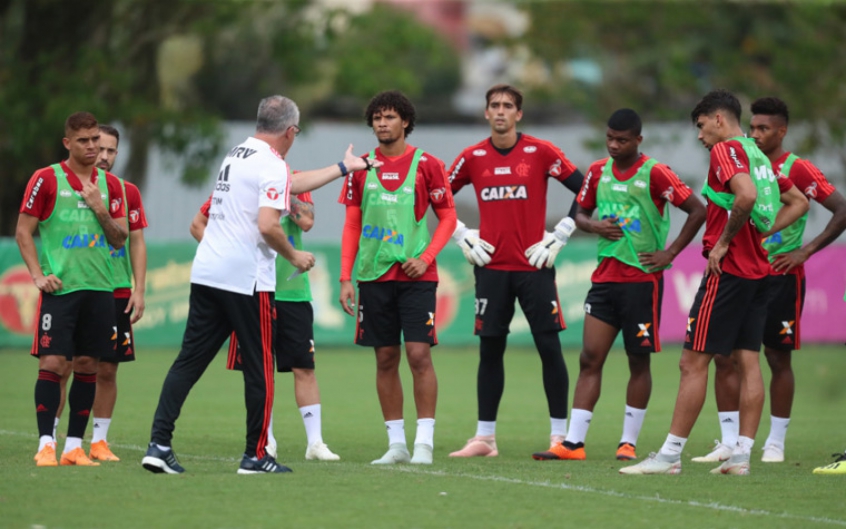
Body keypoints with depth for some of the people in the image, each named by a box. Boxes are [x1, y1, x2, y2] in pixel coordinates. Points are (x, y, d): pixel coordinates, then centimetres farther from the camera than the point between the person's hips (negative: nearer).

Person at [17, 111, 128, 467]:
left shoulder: (110, 184, 11)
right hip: (59, 287, -4)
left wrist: (101, 210, -7)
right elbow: (23, 231, 0)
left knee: (87, 365, 4)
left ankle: (74, 445, 9)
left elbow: (120, 240, 10)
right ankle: (45, 444, -5)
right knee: (52, 362, -10)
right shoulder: (46, 179, -2)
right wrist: (38, 274, -10)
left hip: (99, 287, 4)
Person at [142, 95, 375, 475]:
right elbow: (267, 226, -20)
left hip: (205, 273, 8)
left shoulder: (236, 155, 19)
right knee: (260, 368, 4)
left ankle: (159, 444, -3)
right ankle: (255, 455, 9)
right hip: (246, 279, -8)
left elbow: (293, 184, 31)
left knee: (189, 361, 4)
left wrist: (343, 168, 41)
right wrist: (293, 256, -2)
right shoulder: (272, 166, -9)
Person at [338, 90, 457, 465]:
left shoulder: (426, 164, -1)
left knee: (419, 354, -10)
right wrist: (345, 277, 4)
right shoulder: (362, 167, 8)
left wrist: (426, 257, -11)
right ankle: (396, 444, 10)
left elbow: (448, 216, 2)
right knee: (385, 359, 5)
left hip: (415, 276, -3)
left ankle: (424, 443, -5)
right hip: (374, 276, 3)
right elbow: (352, 225, 11)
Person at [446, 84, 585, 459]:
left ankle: (559, 435, 3)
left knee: (549, 348, -3)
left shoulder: (541, 152, -3)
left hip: (534, 265, -2)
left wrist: (559, 236, -5)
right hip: (491, 268, 2)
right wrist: (462, 237, 6)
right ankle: (484, 437, 8)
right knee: (489, 351, 4)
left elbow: (585, 189, -2)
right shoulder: (473, 157, 6)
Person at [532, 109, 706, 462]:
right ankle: (573, 442, -2)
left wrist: (670, 253, -10)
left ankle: (629, 442, 10)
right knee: (590, 358, 0)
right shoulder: (598, 172, 8)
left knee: (638, 360, 2)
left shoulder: (654, 174, -9)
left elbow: (698, 210, -10)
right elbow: (580, 213, 20)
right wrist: (593, 226, -3)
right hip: (605, 277, 5)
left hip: (642, 278, -5)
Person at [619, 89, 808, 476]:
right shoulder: (757, 154, 17)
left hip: (728, 269, -9)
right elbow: (798, 202, 24)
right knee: (747, 361, 6)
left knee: (693, 362, -7)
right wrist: (762, 232, 14)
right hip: (757, 269, 9)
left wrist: (724, 241, -17)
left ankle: (670, 454, -6)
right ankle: (741, 454, 4)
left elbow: (746, 195, -28)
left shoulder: (725, 150, -10)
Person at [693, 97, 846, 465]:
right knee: (725, 356, -1)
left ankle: (775, 443, 11)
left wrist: (806, 251, -15)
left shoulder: (797, 169, -8)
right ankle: (729, 442, 2)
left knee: (778, 359, 2)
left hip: (780, 279, -5)